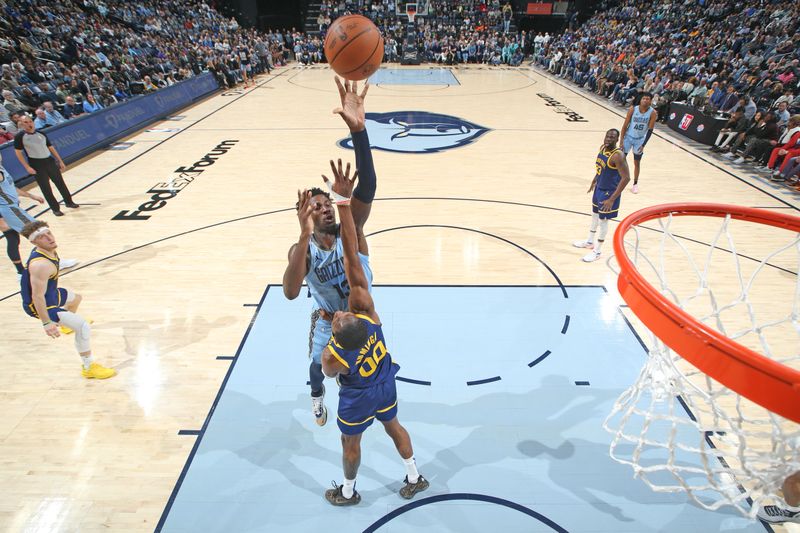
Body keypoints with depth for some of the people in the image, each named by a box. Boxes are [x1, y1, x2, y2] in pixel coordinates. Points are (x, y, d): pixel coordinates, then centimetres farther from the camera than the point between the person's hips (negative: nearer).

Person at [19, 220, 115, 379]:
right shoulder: (40, 265, -37)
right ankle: (89, 368, -9)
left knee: (76, 298, 39)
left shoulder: (48, 249, -7)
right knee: (83, 328, -21)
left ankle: (67, 324, 70)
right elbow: (37, 297, -34)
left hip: (51, 293, 11)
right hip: (39, 305, -10)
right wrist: (46, 323, -32)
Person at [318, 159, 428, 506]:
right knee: (393, 426, 30)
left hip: (358, 398, -4)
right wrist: (343, 201, -50)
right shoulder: (365, 308, -38)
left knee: (350, 445, 25)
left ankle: (348, 492, 53)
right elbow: (351, 255, -45)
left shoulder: (332, 357, -41)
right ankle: (415, 478, 51)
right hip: (385, 383, 4)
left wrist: (334, 332, -3)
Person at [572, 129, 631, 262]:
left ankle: (597, 251, 16)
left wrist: (612, 199, -29)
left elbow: (626, 178, -28)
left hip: (609, 192, -9)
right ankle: (590, 242, 43)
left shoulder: (618, 156, -27)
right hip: (599, 188, 9)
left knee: (603, 220, 2)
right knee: (595, 214, 23)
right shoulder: (602, 147, -1)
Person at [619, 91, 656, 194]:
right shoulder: (633, 109, -14)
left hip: (640, 139, 0)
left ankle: (635, 184, 18)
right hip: (628, 137, 0)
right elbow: (625, 125, -9)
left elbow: (650, 130, -12)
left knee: (637, 162, 7)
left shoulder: (652, 113, -14)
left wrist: (643, 145, -17)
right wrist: (621, 141, -12)